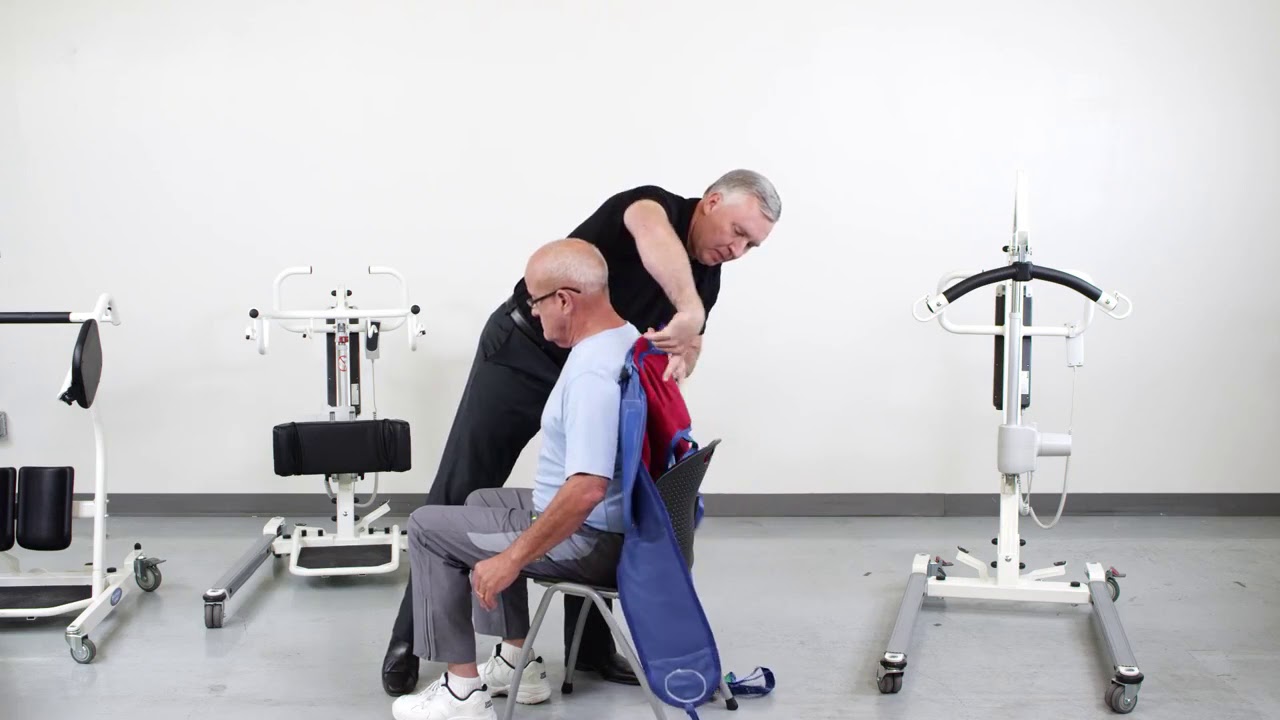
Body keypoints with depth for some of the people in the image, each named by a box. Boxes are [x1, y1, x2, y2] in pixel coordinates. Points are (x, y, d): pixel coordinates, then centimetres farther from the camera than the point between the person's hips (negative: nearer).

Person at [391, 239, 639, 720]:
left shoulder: (592, 372, -28)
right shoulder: (630, 341, 5)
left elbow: (587, 488, -36)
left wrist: (511, 559, -27)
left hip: (589, 540, -10)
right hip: (620, 524, 10)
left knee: (428, 527, 3)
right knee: (482, 501, 29)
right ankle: (516, 662, 26)